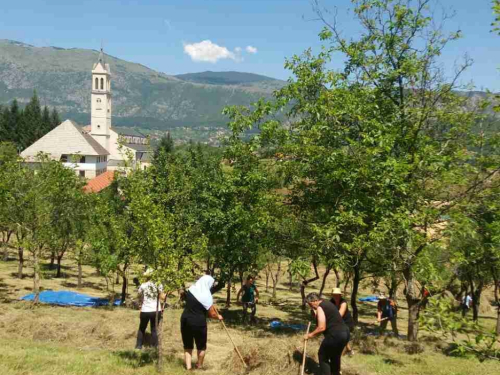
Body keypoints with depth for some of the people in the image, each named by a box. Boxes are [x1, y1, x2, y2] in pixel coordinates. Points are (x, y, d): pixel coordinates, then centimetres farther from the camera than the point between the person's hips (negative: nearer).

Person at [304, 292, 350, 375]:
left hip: (335, 335, -9)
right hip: (345, 333, 9)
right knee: (335, 356, 26)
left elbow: (322, 328, -18)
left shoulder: (320, 308, -11)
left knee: (323, 356, 7)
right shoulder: (327, 303, 19)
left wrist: (310, 335, -7)